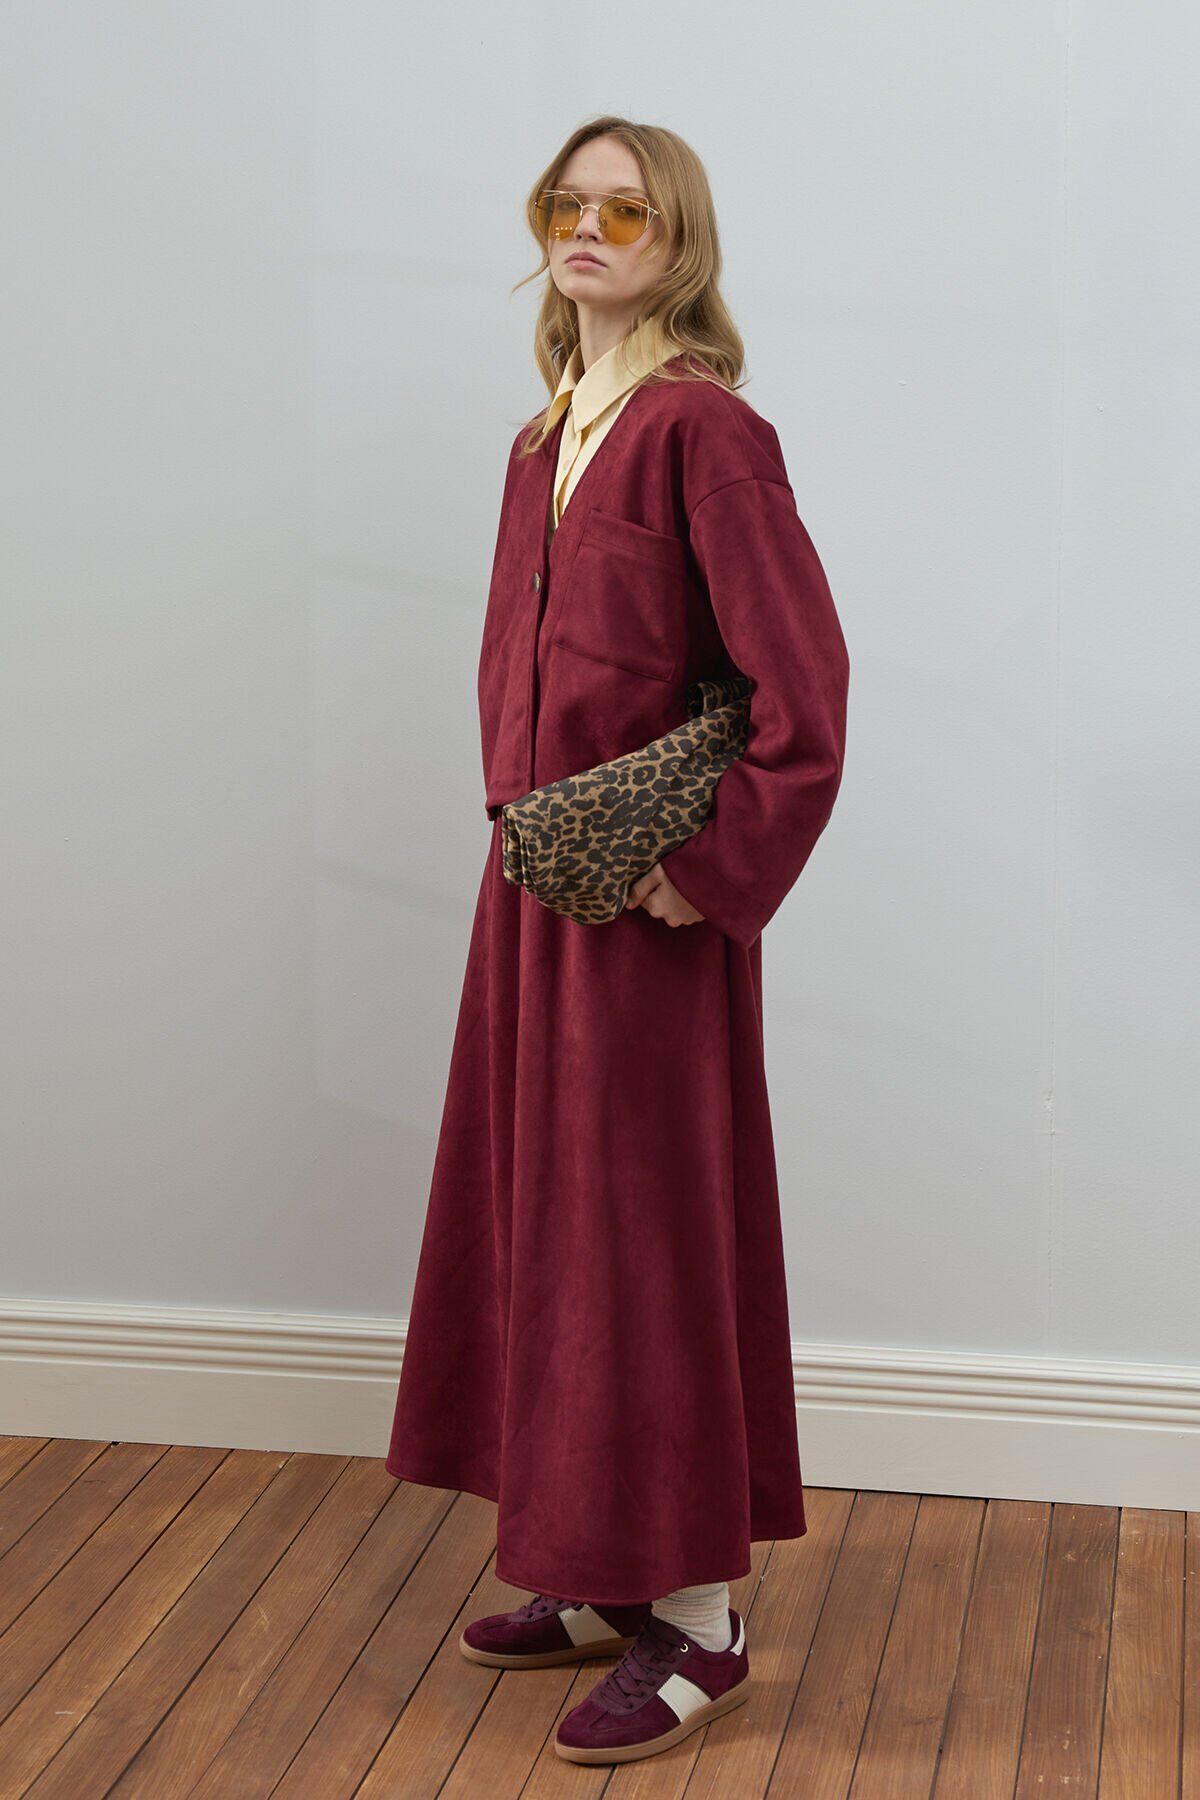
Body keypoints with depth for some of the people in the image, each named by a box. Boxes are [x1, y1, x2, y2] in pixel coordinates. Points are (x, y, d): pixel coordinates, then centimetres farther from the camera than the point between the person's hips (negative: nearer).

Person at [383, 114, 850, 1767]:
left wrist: (719, 866, -18)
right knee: (534, 1212, 14)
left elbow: (804, 678, -18)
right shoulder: (545, 438, 12)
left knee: (647, 1229, -2)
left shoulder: (701, 425, -13)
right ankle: (603, 1577, 28)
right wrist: (517, 801, 12)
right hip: (532, 883, 9)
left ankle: (699, 1623, 12)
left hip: (648, 898, -9)